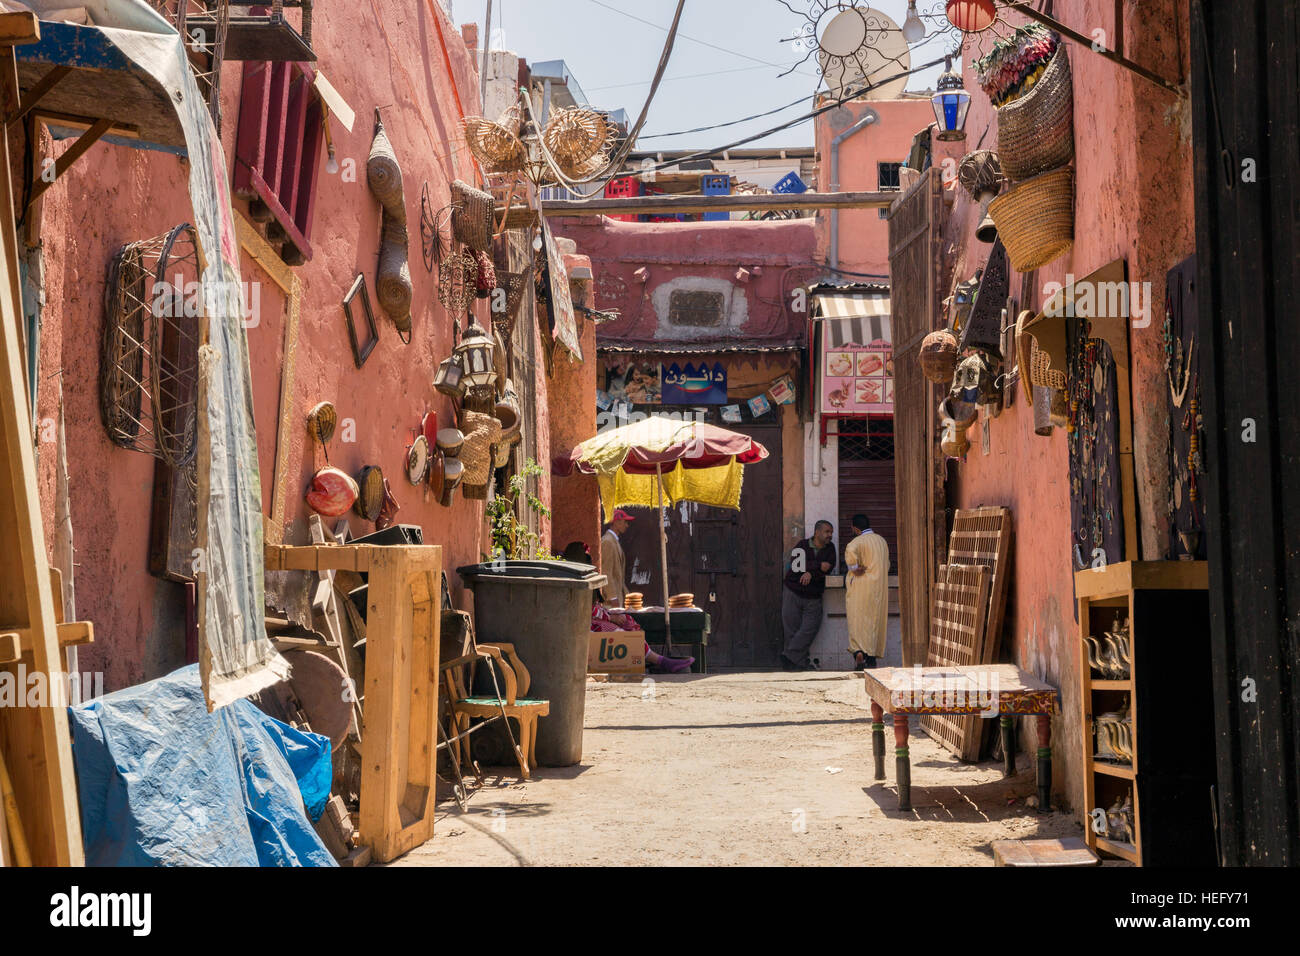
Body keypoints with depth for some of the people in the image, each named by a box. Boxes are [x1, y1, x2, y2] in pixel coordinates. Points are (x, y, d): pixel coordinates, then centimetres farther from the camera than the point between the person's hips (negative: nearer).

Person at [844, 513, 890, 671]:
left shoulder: (859, 541, -9)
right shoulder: (882, 541, 13)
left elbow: (850, 550, -32)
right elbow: (886, 564, 23)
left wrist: (854, 568, -18)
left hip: (860, 588, -5)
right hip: (879, 588, 6)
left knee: (857, 621, -4)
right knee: (874, 621, 11)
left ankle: (858, 651, -23)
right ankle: (871, 657, 12)